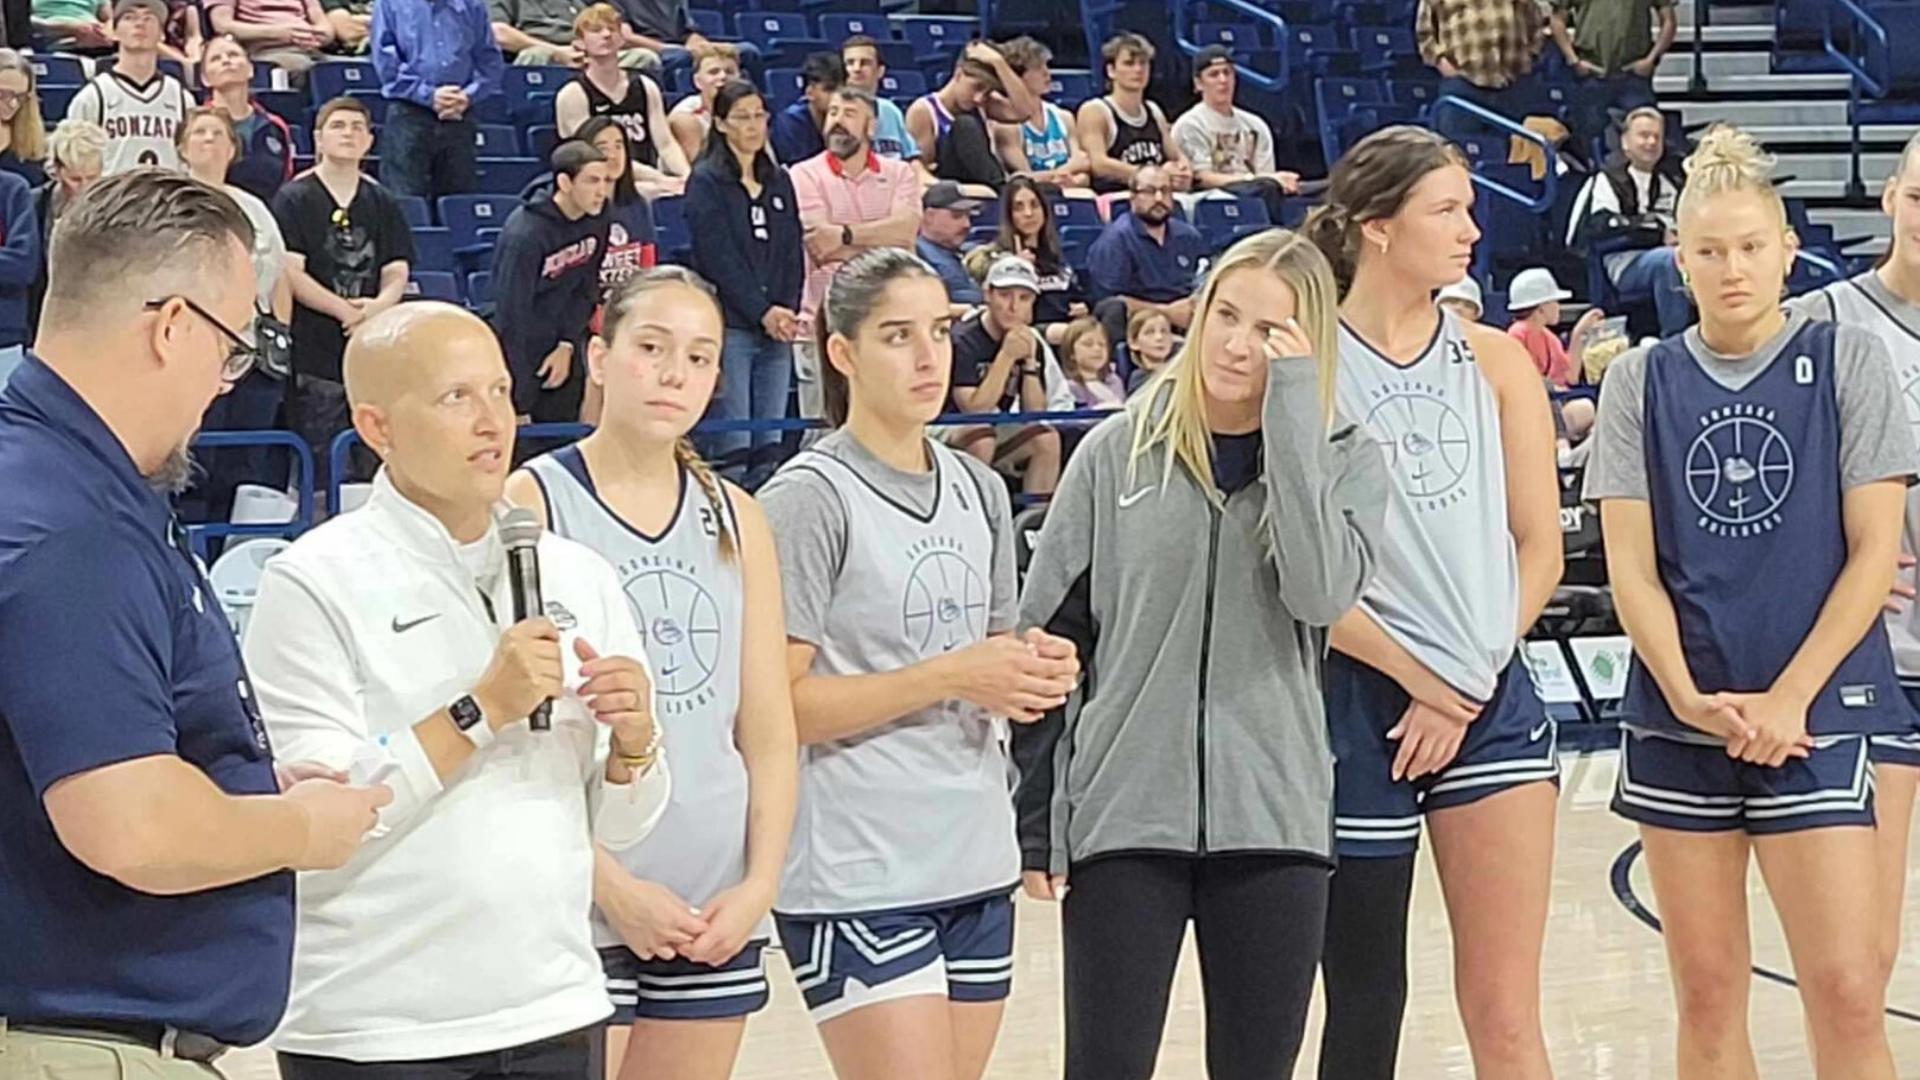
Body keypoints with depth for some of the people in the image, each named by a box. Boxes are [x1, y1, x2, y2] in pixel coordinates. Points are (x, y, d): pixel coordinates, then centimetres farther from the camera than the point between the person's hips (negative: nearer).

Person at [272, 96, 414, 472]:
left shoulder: (382, 203, 14)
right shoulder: (294, 199, 0)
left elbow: (397, 272, 8)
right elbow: (290, 272, -9)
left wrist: (379, 306, -14)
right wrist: (345, 311, -16)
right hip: (315, 359, -4)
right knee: (319, 464, -5)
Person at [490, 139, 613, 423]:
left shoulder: (596, 222, -4)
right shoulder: (525, 234, -23)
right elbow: (512, 317, -22)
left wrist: (568, 345, -7)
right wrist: (518, 405, -22)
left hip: (563, 355, 6)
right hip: (520, 356, -6)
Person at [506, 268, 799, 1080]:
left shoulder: (735, 519, 10)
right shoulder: (534, 503, -4)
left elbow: (769, 730, 10)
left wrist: (760, 884, -2)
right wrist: (612, 886, -14)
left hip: (717, 912, 5)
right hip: (579, 905, -4)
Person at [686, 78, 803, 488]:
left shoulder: (779, 181, 16)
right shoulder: (706, 181, -1)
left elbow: (793, 252, 12)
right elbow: (719, 256, -8)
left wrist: (788, 312, -3)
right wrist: (762, 312, -13)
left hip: (777, 329, 5)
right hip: (729, 325, -5)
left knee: (770, 446, 4)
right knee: (732, 447, -7)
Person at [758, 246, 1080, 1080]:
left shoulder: (979, 490, 13)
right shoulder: (808, 497, -9)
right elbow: (776, 705, -14)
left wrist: (1038, 673, 1)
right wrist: (949, 677, -18)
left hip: (977, 865, 7)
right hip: (857, 877, -7)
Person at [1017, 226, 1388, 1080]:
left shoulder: (1343, 460, 2)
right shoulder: (1120, 451, 2)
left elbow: (1320, 593, -19)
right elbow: (1047, 636, 4)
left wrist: (1292, 411, -16)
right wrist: (1034, 814, 2)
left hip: (1273, 818, 1)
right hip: (1121, 814, 0)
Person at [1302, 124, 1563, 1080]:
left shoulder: (1495, 362, 6)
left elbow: (1538, 550, 6)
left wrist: (1467, 686, -4)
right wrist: (1419, 678, -8)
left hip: (1493, 702, 3)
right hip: (1358, 703, -2)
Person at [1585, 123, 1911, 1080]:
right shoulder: (1642, 382, 5)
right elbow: (1631, 567, 3)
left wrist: (1788, 698, -10)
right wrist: (1691, 699, -11)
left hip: (1817, 717, -2)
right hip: (1679, 722, 2)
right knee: (1707, 994, 7)